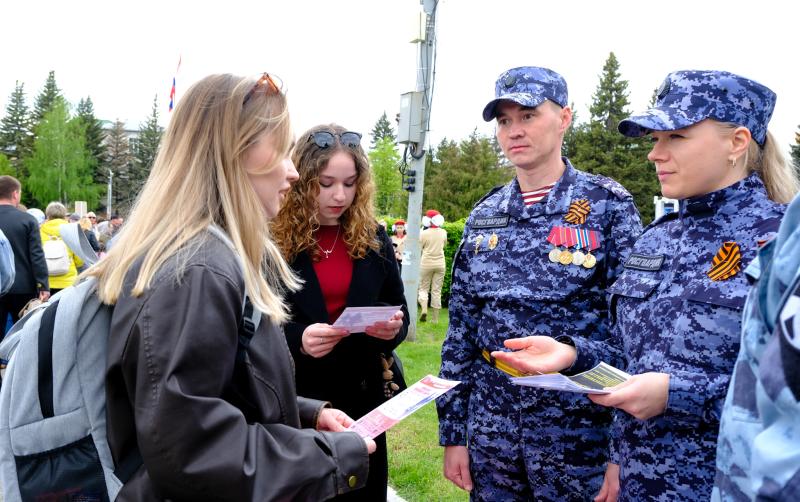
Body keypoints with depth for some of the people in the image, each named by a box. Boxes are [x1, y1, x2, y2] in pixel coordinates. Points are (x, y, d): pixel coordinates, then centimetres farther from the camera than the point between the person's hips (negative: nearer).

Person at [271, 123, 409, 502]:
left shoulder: (373, 238, 4)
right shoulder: (271, 239, -8)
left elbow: (400, 311, 10)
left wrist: (393, 328, -13)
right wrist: (296, 338, -26)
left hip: (361, 399, 4)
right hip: (291, 401, -3)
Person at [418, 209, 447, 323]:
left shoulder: (423, 234, -8)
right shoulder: (443, 233, 1)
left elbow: (419, 250, -2)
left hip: (426, 263, -2)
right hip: (440, 264, 2)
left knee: (423, 288, 9)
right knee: (436, 290, 5)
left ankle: (424, 309, -16)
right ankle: (435, 318, 5)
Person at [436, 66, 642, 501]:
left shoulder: (608, 205, -7)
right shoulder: (483, 217, 6)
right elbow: (460, 330, 8)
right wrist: (452, 433, 6)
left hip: (578, 429, -4)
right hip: (490, 429, 4)